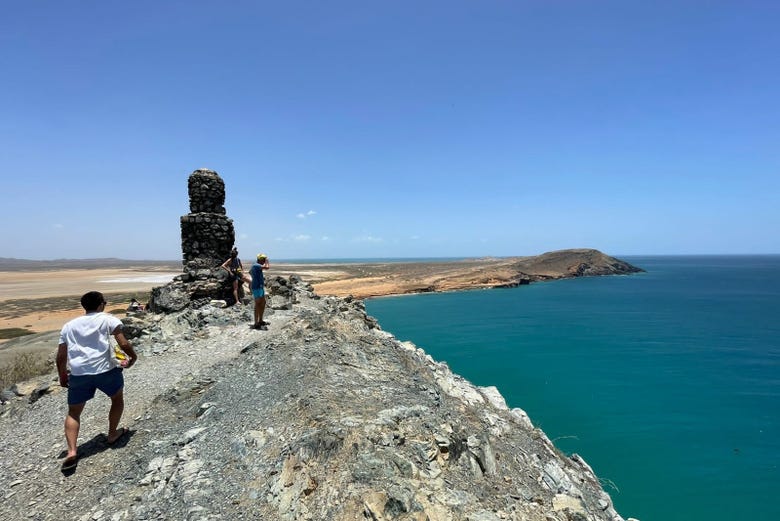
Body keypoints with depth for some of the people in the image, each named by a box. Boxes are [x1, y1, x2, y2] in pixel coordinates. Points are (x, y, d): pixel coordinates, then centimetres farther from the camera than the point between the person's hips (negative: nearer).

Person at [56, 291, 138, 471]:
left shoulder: (69, 325, 17)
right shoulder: (108, 319, 2)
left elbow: (61, 356, 18)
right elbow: (123, 344, -8)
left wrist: (62, 376, 31)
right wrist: (133, 357, 10)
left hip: (78, 373, 3)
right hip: (106, 369, -3)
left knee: (73, 412, 19)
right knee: (118, 399, 24)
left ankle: (72, 452, 6)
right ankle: (112, 434, 35)